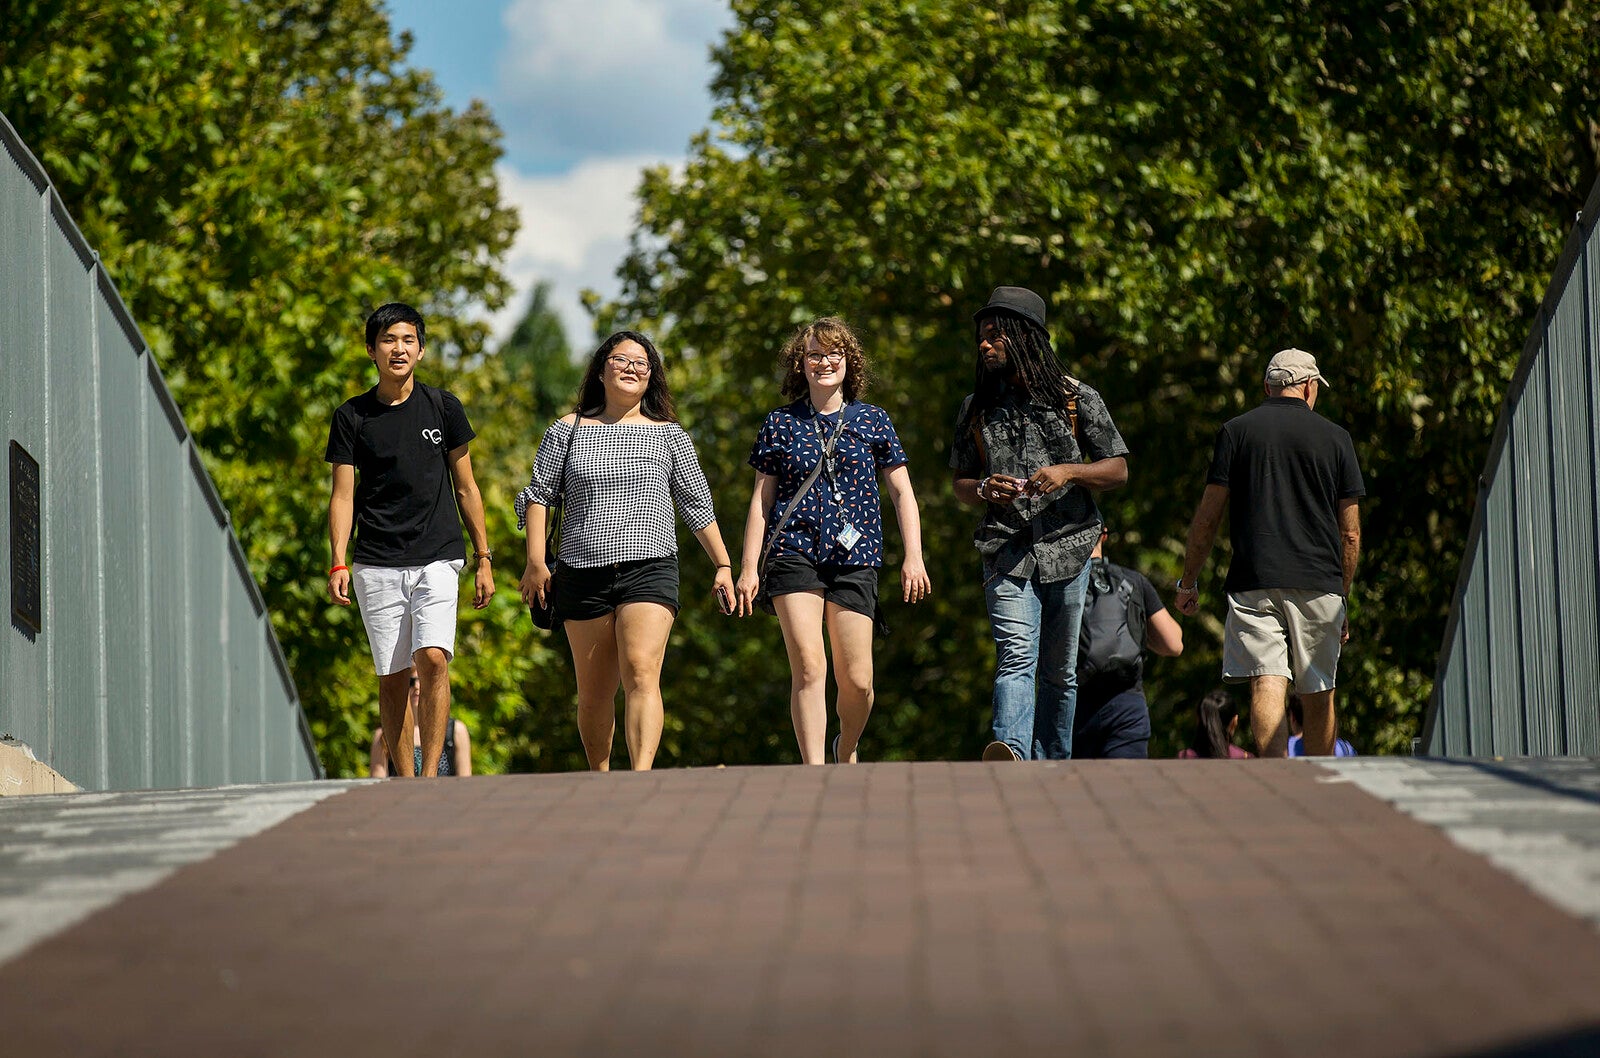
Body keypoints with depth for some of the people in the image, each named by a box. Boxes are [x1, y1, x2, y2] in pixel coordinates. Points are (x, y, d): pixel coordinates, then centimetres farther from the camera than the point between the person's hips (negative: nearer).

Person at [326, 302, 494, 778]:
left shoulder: (443, 408, 6)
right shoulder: (352, 416, 5)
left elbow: (465, 488, 11)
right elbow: (343, 495, 4)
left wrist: (484, 559, 9)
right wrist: (338, 564, -8)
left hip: (437, 559, -1)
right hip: (377, 567, 1)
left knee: (433, 659, -18)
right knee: (392, 677, 1)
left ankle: (430, 774, -16)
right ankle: (405, 782, 9)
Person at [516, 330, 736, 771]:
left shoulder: (668, 434, 11)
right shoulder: (568, 430, 10)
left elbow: (697, 505, 15)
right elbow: (538, 495, 9)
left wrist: (723, 565, 12)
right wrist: (536, 561, 0)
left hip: (650, 569, -1)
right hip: (583, 573, 1)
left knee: (641, 673, -20)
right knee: (594, 691, 4)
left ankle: (641, 779, -32)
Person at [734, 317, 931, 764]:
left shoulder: (872, 420, 9)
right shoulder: (780, 424, 9)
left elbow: (902, 493, 9)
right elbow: (760, 502, 10)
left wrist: (913, 557, 0)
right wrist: (748, 567, 5)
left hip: (855, 559, 1)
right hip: (794, 555, -1)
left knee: (857, 680, -2)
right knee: (809, 668, -15)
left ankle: (846, 750, 28)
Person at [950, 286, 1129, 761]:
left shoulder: (1077, 397, 5)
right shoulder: (976, 407, 13)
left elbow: (1118, 469, 5)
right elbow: (960, 481, 19)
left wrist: (1068, 472, -13)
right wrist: (984, 490, -5)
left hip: (1069, 548, 0)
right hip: (1007, 552, 0)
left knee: (1060, 672, 5)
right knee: (1015, 657, -19)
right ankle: (1011, 756, -35)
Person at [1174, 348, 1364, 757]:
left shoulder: (1236, 431, 7)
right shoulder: (1335, 438, 8)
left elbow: (1208, 516, 3)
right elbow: (1350, 533, 9)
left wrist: (1188, 581, 13)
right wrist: (1343, 599, 18)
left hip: (1254, 581, -1)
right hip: (1320, 584, 1)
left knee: (1266, 685, -12)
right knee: (1318, 697, 12)